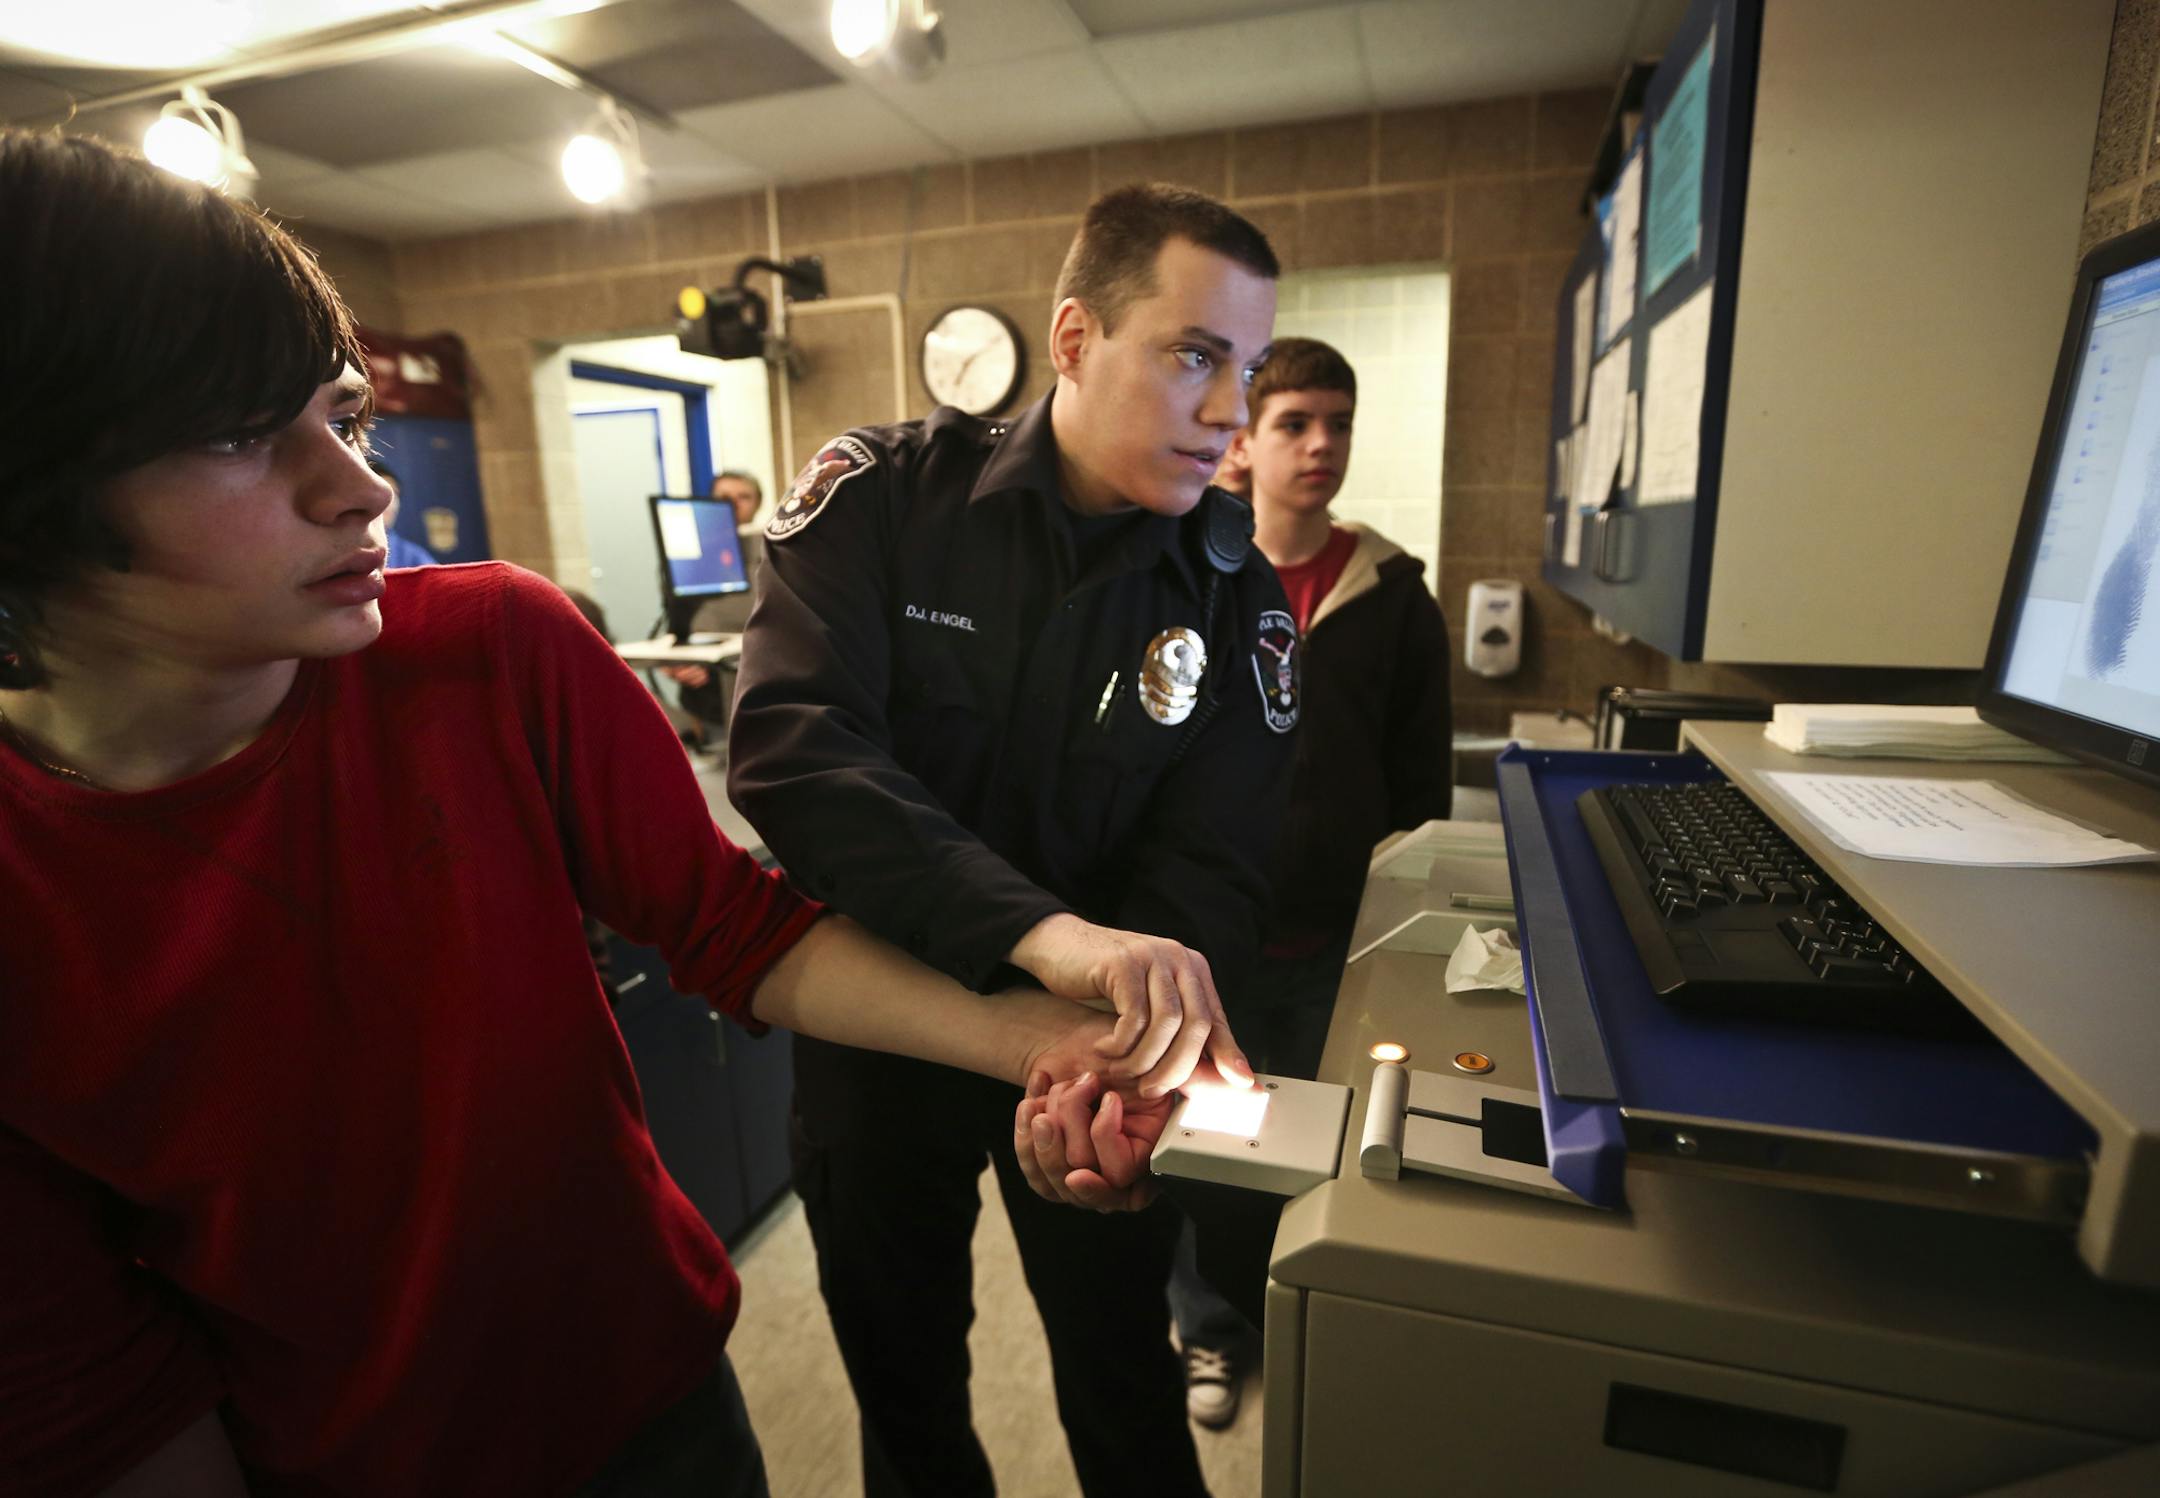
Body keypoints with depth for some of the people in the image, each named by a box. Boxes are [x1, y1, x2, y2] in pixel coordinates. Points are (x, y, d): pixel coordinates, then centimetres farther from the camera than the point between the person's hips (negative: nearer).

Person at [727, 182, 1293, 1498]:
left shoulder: (1237, 593, -10)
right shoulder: (883, 494, -16)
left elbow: (1210, 870, -15)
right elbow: (791, 747, -29)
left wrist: (1120, 1047, -35)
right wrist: (1044, 932, -42)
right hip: (877, 1017, 0)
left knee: (1125, 1384, 23)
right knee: (901, 1380, 26)